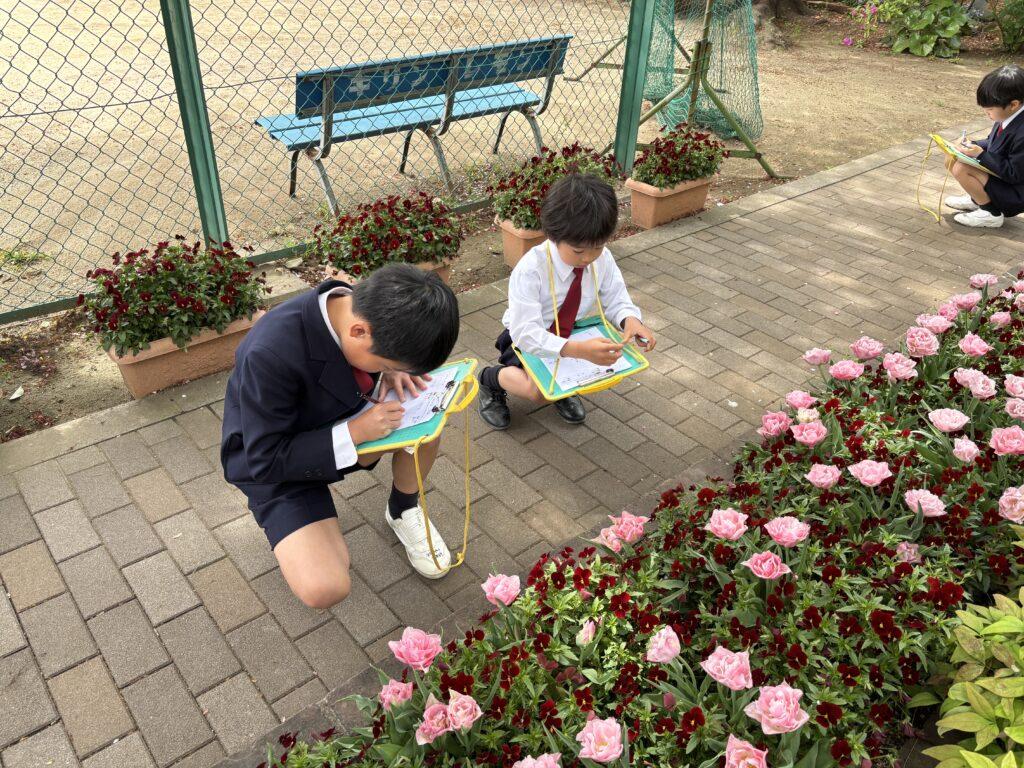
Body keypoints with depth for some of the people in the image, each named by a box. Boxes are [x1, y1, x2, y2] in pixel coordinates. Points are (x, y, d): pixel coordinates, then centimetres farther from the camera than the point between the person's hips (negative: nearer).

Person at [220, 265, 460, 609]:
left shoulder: (361, 306, -19)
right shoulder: (270, 355, -38)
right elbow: (265, 460, -27)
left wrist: (390, 371, -17)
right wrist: (354, 433, -32)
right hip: (275, 466, -5)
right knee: (325, 589, -24)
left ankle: (403, 511, 10)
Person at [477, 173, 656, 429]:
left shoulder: (603, 259, -17)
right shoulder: (530, 270, -32)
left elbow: (616, 300, -5)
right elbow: (525, 331, -38)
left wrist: (630, 319, -31)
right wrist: (577, 350, -53)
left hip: (573, 334, 5)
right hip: (527, 340, -5)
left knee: (616, 362, -18)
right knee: (538, 391, -31)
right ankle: (491, 378, 2)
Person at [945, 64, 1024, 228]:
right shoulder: (1008, 117, -4)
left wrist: (981, 155, -24)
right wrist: (972, 146, -6)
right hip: (998, 175, 9)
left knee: (961, 169, -25)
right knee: (951, 161, 5)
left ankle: (990, 214, -9)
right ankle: (977, 199, 16)